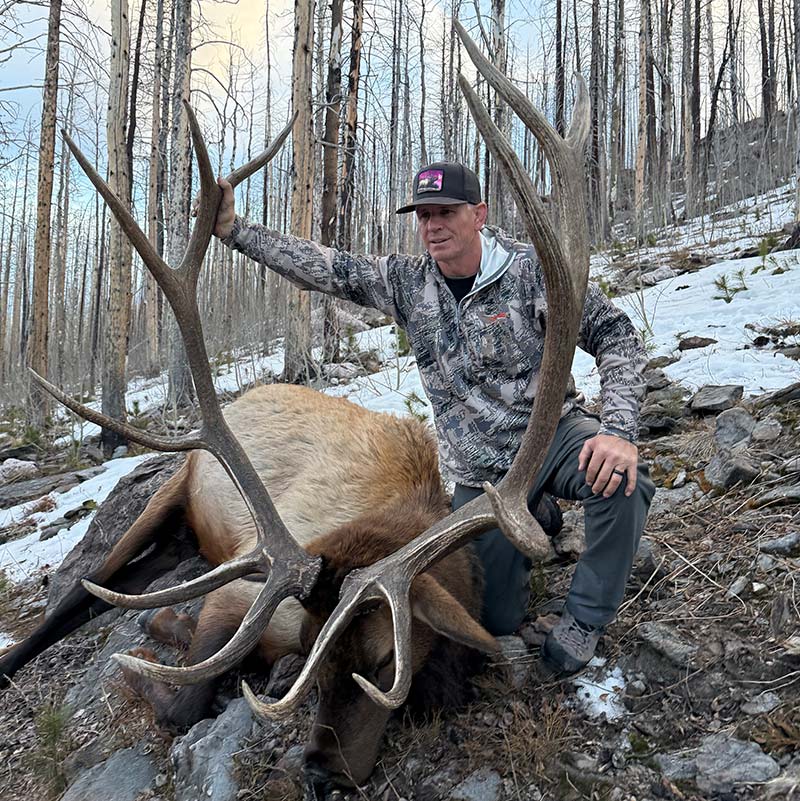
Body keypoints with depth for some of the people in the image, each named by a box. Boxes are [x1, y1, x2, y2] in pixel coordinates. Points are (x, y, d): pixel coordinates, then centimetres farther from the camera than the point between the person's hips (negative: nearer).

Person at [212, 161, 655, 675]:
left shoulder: (531, 270, -14)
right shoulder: (406, 281, -3)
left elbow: (616, 337, -15)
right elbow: (320, 267, -3)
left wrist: (619, 430, -29)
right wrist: (233, 228, -8)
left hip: (550, 433, -2)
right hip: (479, 472, 3)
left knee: (622, 480, -36)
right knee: (497, 620, 3)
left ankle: (585, 618, -10)